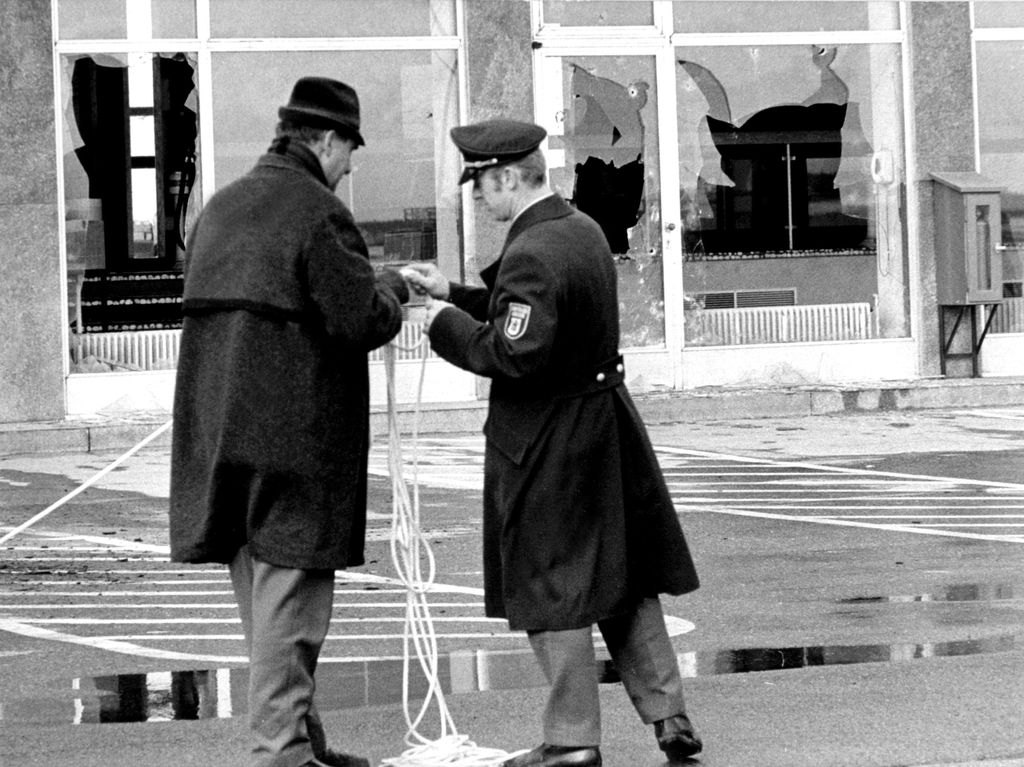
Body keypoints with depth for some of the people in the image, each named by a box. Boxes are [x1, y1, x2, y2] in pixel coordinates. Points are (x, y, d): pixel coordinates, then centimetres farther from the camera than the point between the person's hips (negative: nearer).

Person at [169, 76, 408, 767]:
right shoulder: (319, 213, -12)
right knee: (291, 593, -4)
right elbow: (363, 322, -17)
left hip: (220, 425, 8)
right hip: (297, 438, -8)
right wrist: (392, 289, 5)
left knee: (260, 594, 13)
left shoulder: (220, 209, 14)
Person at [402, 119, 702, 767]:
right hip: (605, 420, 9)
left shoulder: (531, 255, -22)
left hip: (546, 442, -9)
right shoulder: (585, 230, 8)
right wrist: (455, 294, 13)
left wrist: (448, 322, -13)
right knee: (626, 582, 15)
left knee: (552, 591, 2)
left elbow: (516, 353, -27)